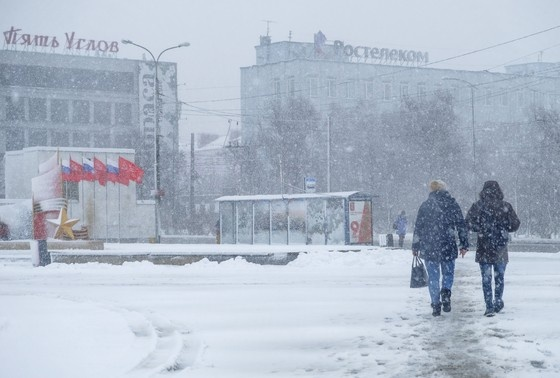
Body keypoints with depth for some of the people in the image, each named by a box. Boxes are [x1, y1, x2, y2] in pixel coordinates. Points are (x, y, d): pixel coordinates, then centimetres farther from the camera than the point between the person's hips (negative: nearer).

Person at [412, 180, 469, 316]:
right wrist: (464, 245, 8)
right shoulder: (452, 204, 2)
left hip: (428, 247, 0)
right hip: (448, 247, 0)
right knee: (448, 273, 14)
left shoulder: (425, 205, 2)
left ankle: (436, 305, 3)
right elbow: (461, 226, 2)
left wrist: (415, 247, 10)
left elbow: (418, 227, 4)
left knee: (433, 276, 7)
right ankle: (446, 292, -14)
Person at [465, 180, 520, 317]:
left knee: (486, 278, 4)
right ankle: (498, 300, 2)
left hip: (484, 249, -1)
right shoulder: (506, 206, -2)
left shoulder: (477, 206, -5)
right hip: (501, 249, 1)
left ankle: (489, 306, -1)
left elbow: (469, 224, -8)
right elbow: (515, 225, 1)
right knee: (499, 277, 16)